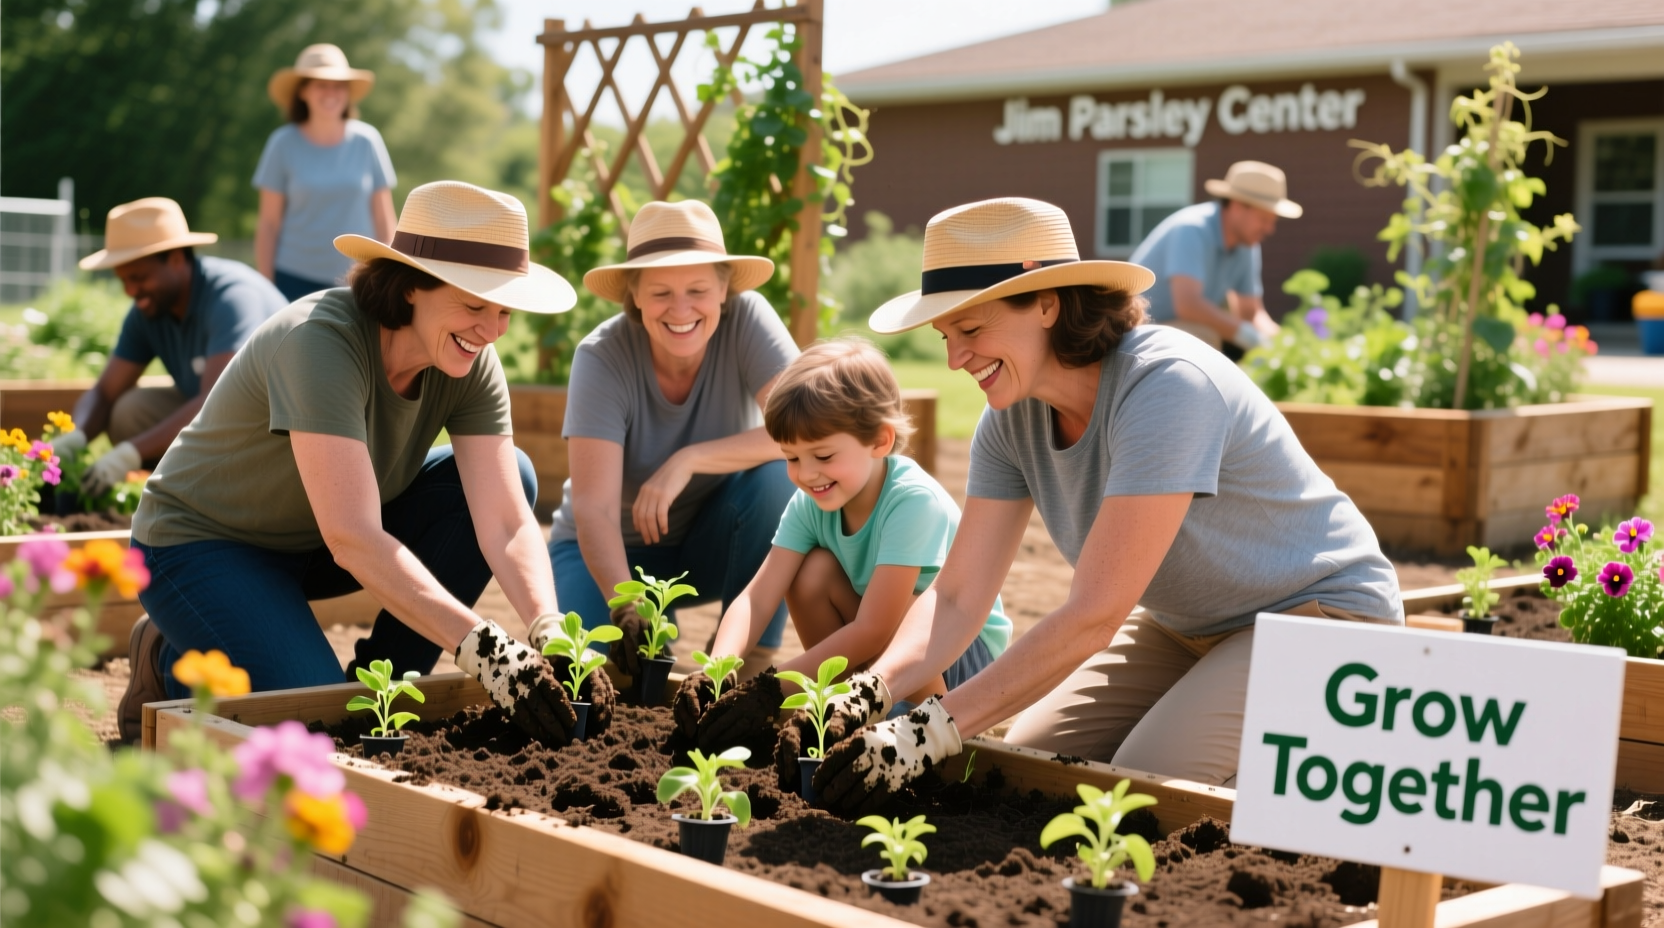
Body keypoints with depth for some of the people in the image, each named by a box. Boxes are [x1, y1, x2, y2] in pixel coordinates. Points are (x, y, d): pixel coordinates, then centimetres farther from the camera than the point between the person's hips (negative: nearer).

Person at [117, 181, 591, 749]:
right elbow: (351, 539, -41)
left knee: (509, 477, -13)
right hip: (205, 546, -7)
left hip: (314, 541, 7)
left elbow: (506, 524, -20)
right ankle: (171, 663, 5)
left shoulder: (471, 365, -14)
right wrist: (482, 647, -49)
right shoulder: (321, 341, -33)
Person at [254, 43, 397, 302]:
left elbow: (383, 221, 7)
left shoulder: (366, 140, 3)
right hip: (296, 280, -1)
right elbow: (268, 224, 3)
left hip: (356, 281, 1)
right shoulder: (283, 143, 1)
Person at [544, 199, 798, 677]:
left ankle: (749, 663, -14)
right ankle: (653, 636, 7)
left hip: (713, 545, 1)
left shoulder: (747, 318, -20)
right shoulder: (602, 357, -24)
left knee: (776, 473, -29)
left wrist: (687, 460, -36)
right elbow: (594, 507, -30)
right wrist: (627, 606, -46)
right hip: (615, 549, -1)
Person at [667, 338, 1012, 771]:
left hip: (967, 650, -6)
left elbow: (873, 630, -32)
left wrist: (769, 689, -35)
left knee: (896, 610, -36)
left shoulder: (912, 500, -29)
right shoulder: (809, 503, -10)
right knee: (811, 572, -16)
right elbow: (757, 598, -18)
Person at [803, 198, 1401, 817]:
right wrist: (869, 691, -29)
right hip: (1185, 627, 8)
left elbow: (1094, 615, -35)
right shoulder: (1012, 419, -8)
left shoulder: (1166, 385, -32)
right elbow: (956, 598, -9)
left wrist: (931, 730, -38)